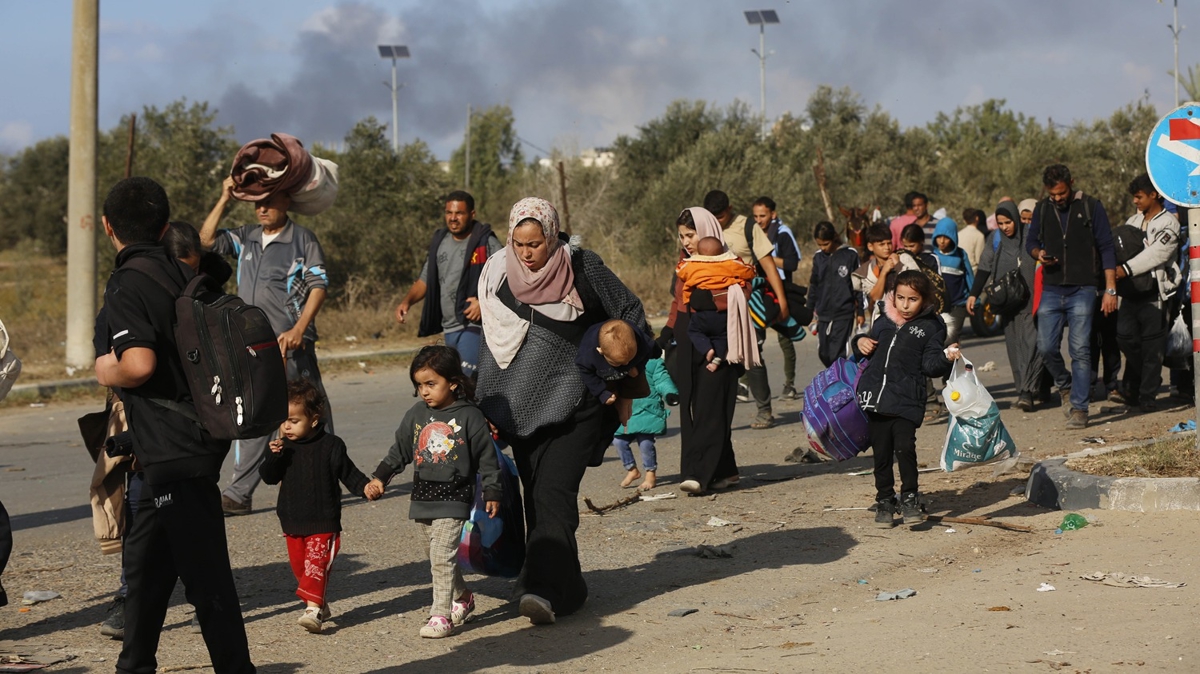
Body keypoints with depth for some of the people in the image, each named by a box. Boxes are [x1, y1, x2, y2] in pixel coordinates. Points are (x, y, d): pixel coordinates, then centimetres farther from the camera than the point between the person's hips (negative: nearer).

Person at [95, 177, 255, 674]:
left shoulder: (125, 285, -15)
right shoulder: (186, 275, 10)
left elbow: (140, 364, -29)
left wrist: (108, 373, -7)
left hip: (176, 451, -9)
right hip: (199, 436, 9)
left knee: (204, 573, -4)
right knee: (144, 557, 21)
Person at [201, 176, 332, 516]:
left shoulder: (303, 239, -3)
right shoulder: (245, 237, 13)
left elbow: (318, 286, -8)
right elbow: (207, 240, 5)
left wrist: (299, 329, -19)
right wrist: (225, 198, 1)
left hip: (291, 344, -5)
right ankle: (240, 494, 2)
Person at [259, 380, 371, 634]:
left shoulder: (330, 445, -7)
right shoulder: (283, 447, 3)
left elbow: (348, 472, -1)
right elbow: (269, 477, -2)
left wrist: (364, 487, -17)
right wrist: (274, 457, -19)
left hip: (323, 521, -5)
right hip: (292, 522, 5)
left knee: (316, 563, -15)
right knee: (299, 565, 11)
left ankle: (313, 608, -22)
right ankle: (319, 605, 24)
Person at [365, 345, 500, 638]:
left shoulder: (470, 416, -5)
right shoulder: (416, 415, 7)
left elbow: (487, 457, -1)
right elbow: (400, 450, 14)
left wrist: (492, 492, -1)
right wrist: (380, 478, 5)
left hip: (454, 500, -6)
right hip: (423, 499, 6)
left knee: (442, 557, -13)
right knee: (439, 556, 14)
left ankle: (441, 615, -11)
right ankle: (462, 597, 34)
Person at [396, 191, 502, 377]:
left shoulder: (486, 243, -5)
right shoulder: (439, 242, 15)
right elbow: (425, 280, 22)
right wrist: (407, 301, 5)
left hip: (475, 326, -7)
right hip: (449, 328, 7)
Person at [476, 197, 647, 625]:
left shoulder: (583, 268, -10)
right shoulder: (498, 273, 0)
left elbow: (630, 313, 1)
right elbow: (491, 343, 11)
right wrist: (488, 407, 11)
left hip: (573, 402, -4)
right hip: (521, 405, 4)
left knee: (555, 493, -16)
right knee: (535, 497, 4)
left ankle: (543, 589, -25)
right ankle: (567, 587, 18)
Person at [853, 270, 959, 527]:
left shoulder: (930, 328, 3)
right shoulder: (884, 322, 14)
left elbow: (930, 365, -4)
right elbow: (869, 351, 27)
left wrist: (945, 357, -23)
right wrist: (861, 343, 6)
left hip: (907, 400, -4)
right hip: (876, 397, 4)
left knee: (905, 448, -14)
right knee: (881, 453, 8)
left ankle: (910, 499, 3)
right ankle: (885, 501, 20)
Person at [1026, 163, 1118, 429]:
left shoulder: (1091, 207, 0)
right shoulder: (1042, 209, 10)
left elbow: (1106, 248, -1)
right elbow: (1031, 240, 22)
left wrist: (1110, 289, -7)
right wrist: (1038, 253, -4)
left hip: (1083, 290, -4)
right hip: (1051, 290, 4)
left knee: (1080, 349, -7)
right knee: (1046, 347, -3)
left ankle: (1079, 408, -3)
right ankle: (1066, 387, 25)